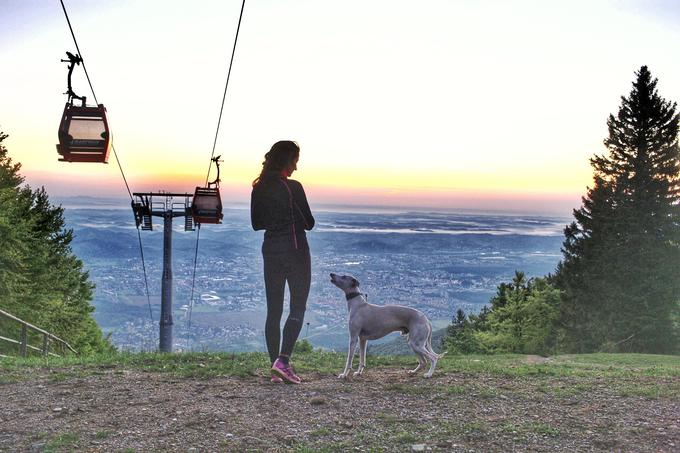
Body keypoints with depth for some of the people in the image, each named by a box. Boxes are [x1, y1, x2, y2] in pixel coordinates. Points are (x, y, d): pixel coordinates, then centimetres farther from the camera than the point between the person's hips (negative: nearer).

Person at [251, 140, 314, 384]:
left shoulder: (259, 189, 4)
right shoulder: (293, 188, -14)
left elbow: (256, 223, 12)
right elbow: (309, 223, -8)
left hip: (270, 250, 6)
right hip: (295, 250, -6)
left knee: (273, 310, 9)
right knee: (298, 308, 2)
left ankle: (275, 369, 10)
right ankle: (283, 360, -12)